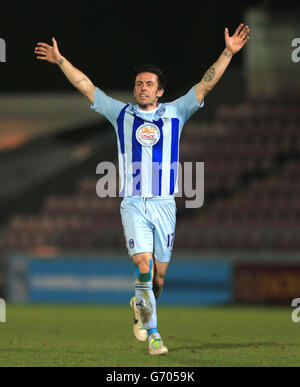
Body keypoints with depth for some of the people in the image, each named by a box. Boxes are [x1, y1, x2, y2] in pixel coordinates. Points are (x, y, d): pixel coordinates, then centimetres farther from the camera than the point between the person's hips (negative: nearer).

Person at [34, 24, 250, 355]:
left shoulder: (174, 113, 8)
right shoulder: (122, 114, 9)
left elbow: (205, 84, 4)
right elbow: (86, 86, 12)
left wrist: (228, 53, -4)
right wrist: (60, 60, 11)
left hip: (164, 204, 1)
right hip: (133, 204, -1)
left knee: (158, 276, 6)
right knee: (143, 266, -18)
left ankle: (141, 307, 35)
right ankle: (152, 333, -5)